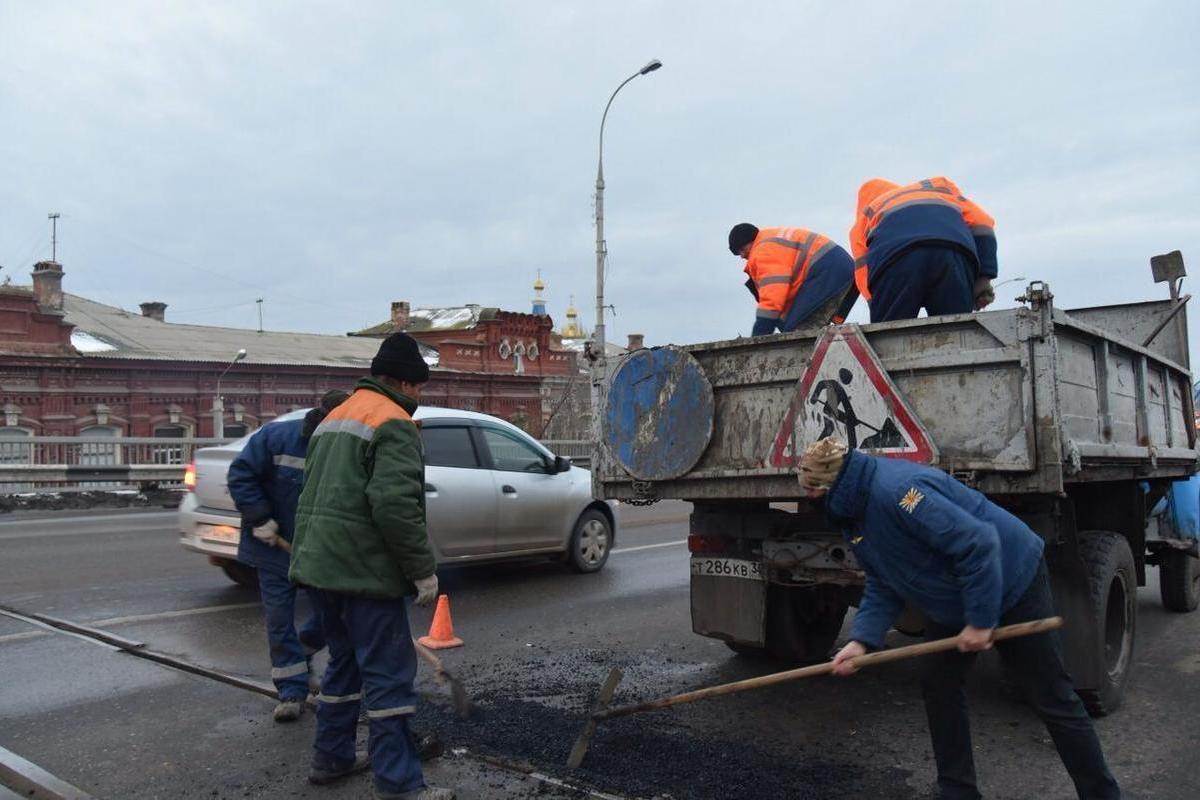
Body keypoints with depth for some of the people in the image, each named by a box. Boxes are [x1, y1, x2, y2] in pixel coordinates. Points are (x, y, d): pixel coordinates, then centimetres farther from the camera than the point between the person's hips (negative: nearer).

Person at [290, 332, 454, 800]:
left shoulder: (335, 417, 18)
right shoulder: (393, 423, -12)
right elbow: (395, 505, -23)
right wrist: (423, 569, -17)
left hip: (321, 564, 9)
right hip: (363, 570, -9)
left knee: (345, 661, 21)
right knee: (389, 674, -3)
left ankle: (331, 757, 30)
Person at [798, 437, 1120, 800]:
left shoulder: (896, 489, -35)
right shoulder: (856, 517, -2)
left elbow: (978, 543, -35)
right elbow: (883, 587, 0)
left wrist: (980, 620, -28)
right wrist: (862, 639, -13)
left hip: (1012, 580, -9)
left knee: (1052, 697, 1)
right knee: (939, 687, 8)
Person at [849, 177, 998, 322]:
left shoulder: (864, 216, 36)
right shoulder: (939, 185, 41)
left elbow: (864, 277, 20)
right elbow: (981, 223, 22)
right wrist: (984, 277, 16)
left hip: (895, 252, -1)